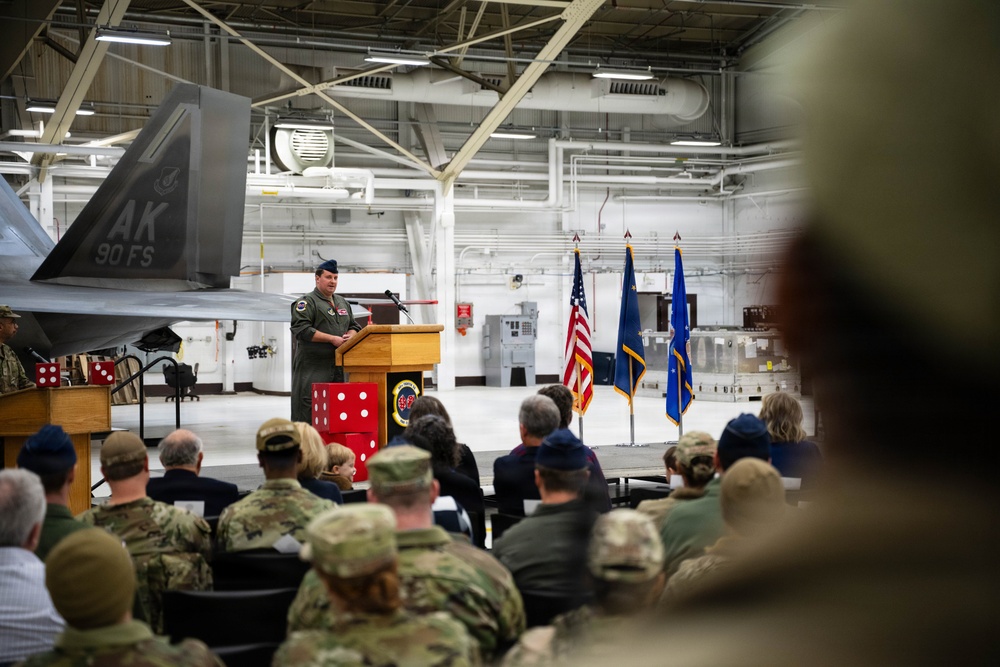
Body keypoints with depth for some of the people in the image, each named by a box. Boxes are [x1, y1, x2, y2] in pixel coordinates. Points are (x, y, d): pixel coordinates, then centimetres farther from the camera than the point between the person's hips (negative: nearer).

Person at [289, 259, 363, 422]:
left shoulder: (343, 303, 21)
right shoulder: (307, 302, -3)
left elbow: (354, 326, 26)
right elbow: (301, 329, -15)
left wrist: (350, 336, 0)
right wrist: (332, 339, -16)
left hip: (339, 366, 7)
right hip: (313, 368, -7)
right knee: (309, 412, -10)